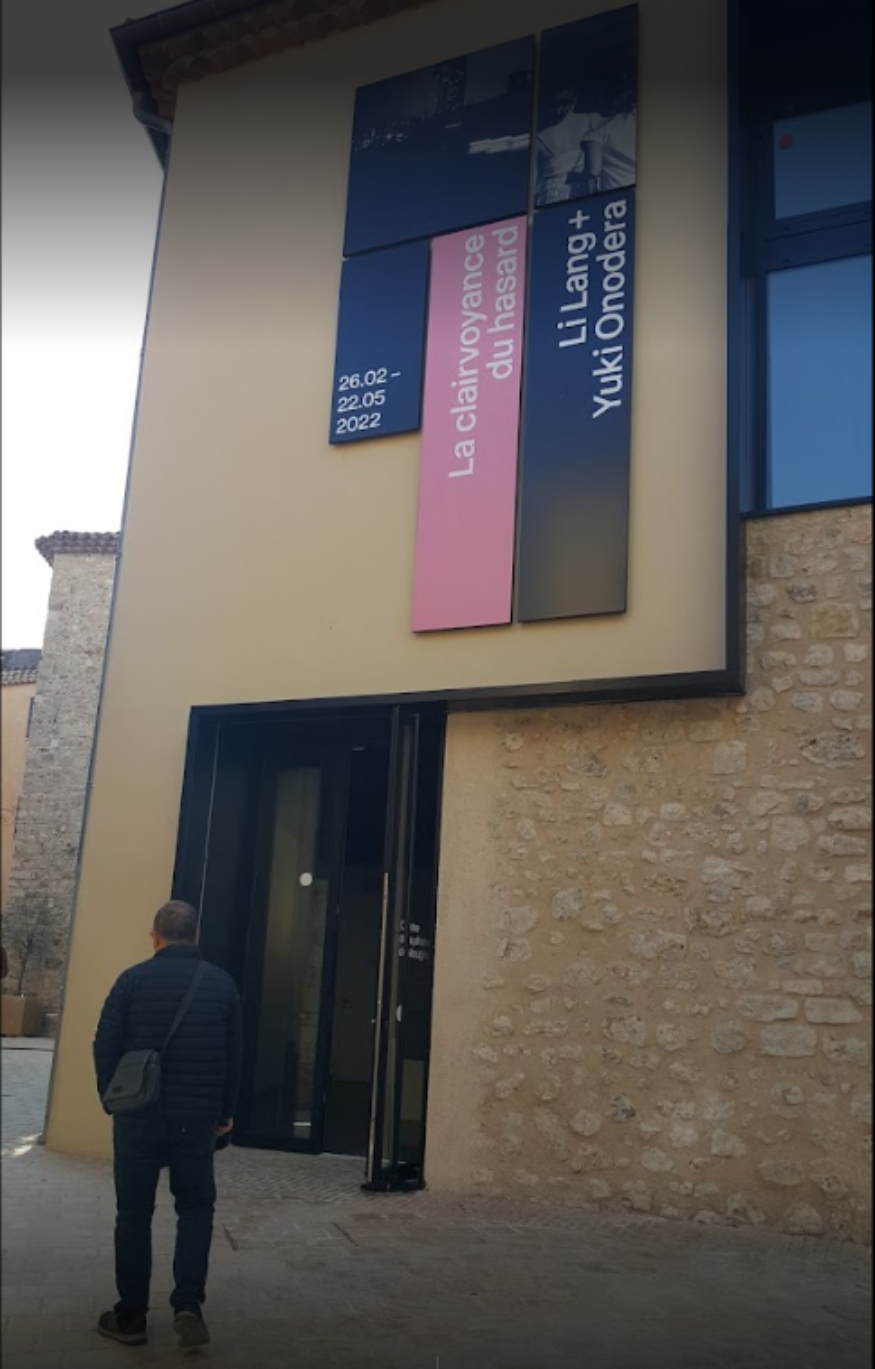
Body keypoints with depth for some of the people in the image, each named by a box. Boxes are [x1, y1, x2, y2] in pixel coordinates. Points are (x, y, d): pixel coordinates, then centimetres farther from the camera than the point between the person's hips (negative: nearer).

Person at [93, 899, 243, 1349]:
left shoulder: (133, 979, -5)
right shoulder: (221, 983, 2)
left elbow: (105, 1046, -4)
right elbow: (234, 1054, 6)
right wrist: (226, 1110, 17)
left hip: (139, 1115, -1)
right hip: (197, 1118, 1)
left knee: (134, 1212, 10)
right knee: (196, 1207, 14)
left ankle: (130, 1317, 16)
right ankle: (188, 1304, 2)